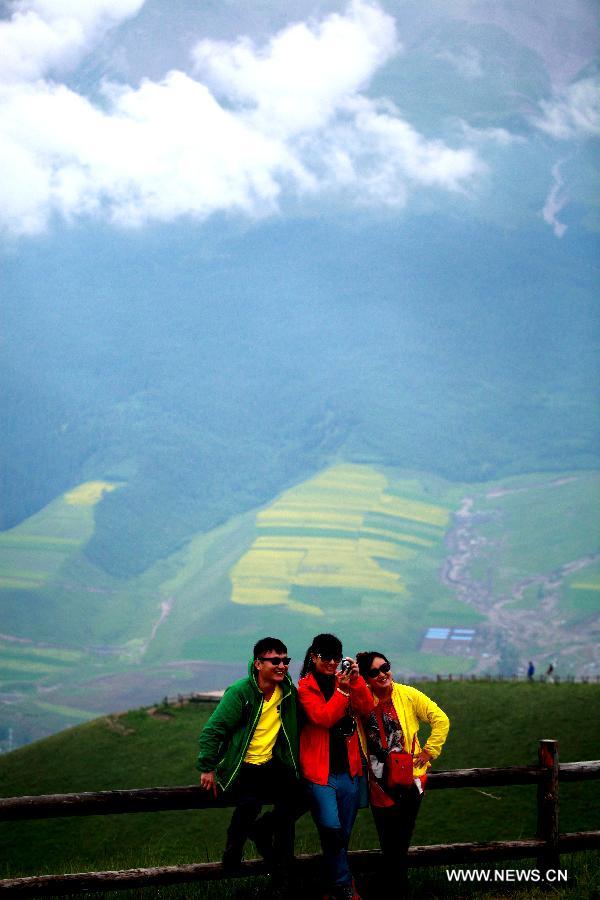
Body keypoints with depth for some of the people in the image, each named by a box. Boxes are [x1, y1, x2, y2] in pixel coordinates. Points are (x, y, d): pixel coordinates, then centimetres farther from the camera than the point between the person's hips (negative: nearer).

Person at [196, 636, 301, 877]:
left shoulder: (289, 691, 1)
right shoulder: (240, 692, -15)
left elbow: (296, 728, 16)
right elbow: (213, 730, -12)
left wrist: (296, 766, 13)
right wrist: (207, 768, -14)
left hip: (271, 765, 5)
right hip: (239, 768, -5)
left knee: (295, 799, -21)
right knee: (250, 803, -32)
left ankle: (261, 830, 9)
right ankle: (234, 846, -2)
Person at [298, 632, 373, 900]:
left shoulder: (345, 680, 11)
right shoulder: (305, 687, -2)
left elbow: (365, 708, -5)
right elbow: (322, 717, -16)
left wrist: (356, 680, -16)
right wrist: (342, 690, -21)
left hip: (349, 770, 5)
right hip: (320, 772, -5)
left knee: (343, 834, 10)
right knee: (331, 828, -18)